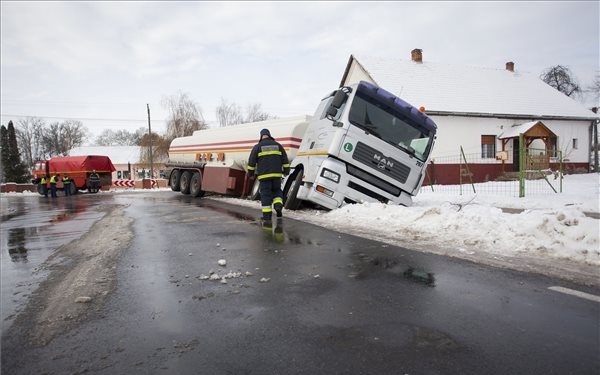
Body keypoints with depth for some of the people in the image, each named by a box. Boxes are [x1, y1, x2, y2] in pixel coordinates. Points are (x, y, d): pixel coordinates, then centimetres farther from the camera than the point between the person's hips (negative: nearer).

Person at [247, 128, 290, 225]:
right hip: (276, 175, 2)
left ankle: (267, 218, -2)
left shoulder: (257, 147, 1)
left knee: (265, 195, 0)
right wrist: (286, 170, 20)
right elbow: (285, 160, 12)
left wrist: (250, 172, 12)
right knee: (277, 191, 21)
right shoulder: (277, 145, 10)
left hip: (264, 176, -2)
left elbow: (251, 162, 2)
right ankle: (278, 206, -6)